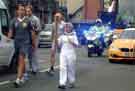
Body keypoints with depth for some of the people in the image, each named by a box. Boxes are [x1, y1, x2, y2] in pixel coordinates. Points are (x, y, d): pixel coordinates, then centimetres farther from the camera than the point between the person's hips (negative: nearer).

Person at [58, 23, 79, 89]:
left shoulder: (73, 36, 5)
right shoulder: (62, 36, 11)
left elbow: (76, 44, -4)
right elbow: (59, 45, 11)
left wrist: (71, 42, -19)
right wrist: (59, 40, -6)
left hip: (71, 54, -1)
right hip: (63, 53, 2)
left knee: (71, 68, 5)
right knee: (62, 68, -10)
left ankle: (72, 82, 21)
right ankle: (62, 83, -13)